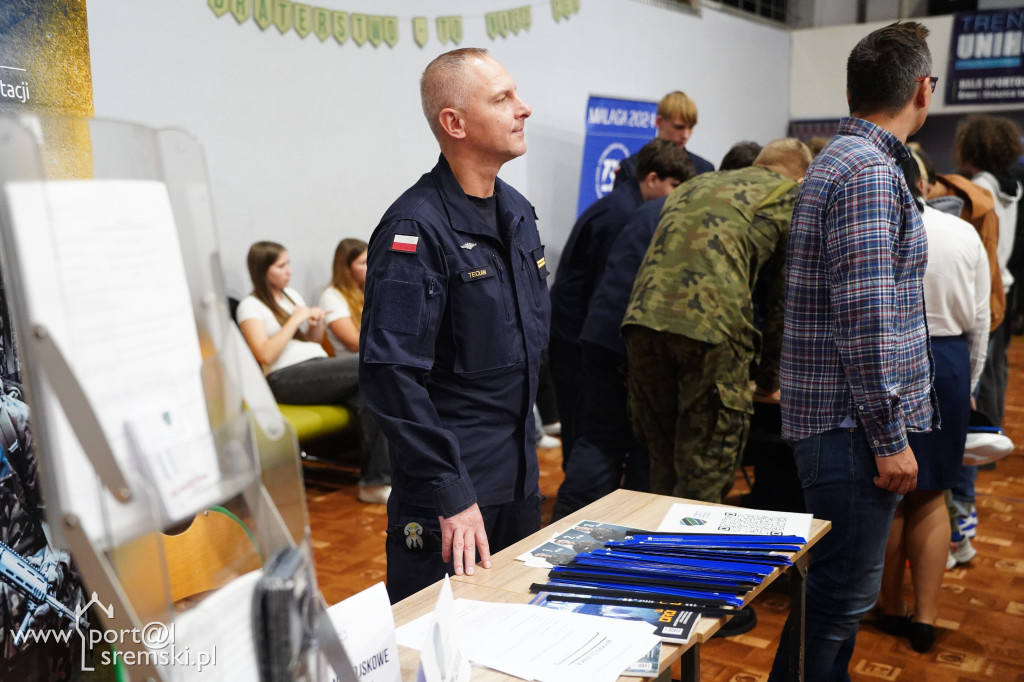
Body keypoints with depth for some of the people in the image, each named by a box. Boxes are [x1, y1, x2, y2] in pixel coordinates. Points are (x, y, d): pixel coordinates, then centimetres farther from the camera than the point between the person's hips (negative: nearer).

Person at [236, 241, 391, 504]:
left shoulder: (292, 295, 24)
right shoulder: (250, 307, 2)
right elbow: (265, 355, -13)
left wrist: (317, 323, 7)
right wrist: (295, 320, -10)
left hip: (320, 369, 7)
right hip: (286, 379, -7)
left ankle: (374, 482, -28)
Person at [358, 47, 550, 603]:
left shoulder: (518, 212, 9)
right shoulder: (415, 229, -19)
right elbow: (392, 374, -24)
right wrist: (450, 494, -23)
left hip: (519, 477, 8)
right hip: (453, 482, -8)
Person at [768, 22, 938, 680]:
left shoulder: (841, 158, 16)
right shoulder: (870, 172, -17)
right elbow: (867, 319, -23)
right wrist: (889, 438, -19)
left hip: (841, 421, 10)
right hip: (854, 424, -10)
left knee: (842, 584, 20)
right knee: (843, 592, -2)